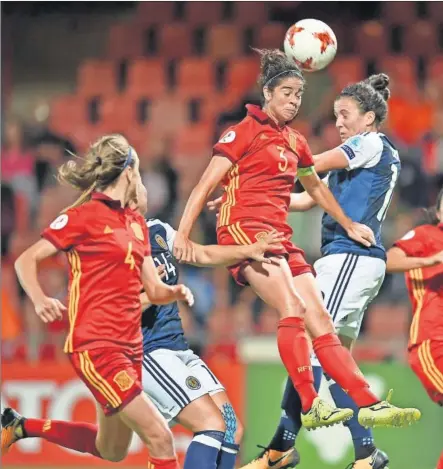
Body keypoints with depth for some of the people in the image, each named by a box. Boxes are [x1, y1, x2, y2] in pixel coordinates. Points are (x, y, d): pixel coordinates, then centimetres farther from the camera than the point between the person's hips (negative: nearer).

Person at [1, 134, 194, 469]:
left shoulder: (137, 222, 14)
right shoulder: (84, 215, -7)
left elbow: (154, 289, 16)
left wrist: (175, 292, -7)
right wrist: (40, 300, -25)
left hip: (130, 347, 8)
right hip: (96, 347, -8)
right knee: (160, 438, -18)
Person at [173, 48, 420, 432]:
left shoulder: (295, 142, 20)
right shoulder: (246, 130, 0)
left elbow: (316, 188, 36)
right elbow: (207, 184, -6)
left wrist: (349, 225, 41)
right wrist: (183, 234, -15)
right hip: (244, 228, -7)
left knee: (321, 321, 0)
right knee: (294, 308, -26)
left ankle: (369, 405, -4)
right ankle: (310, 406, -29)